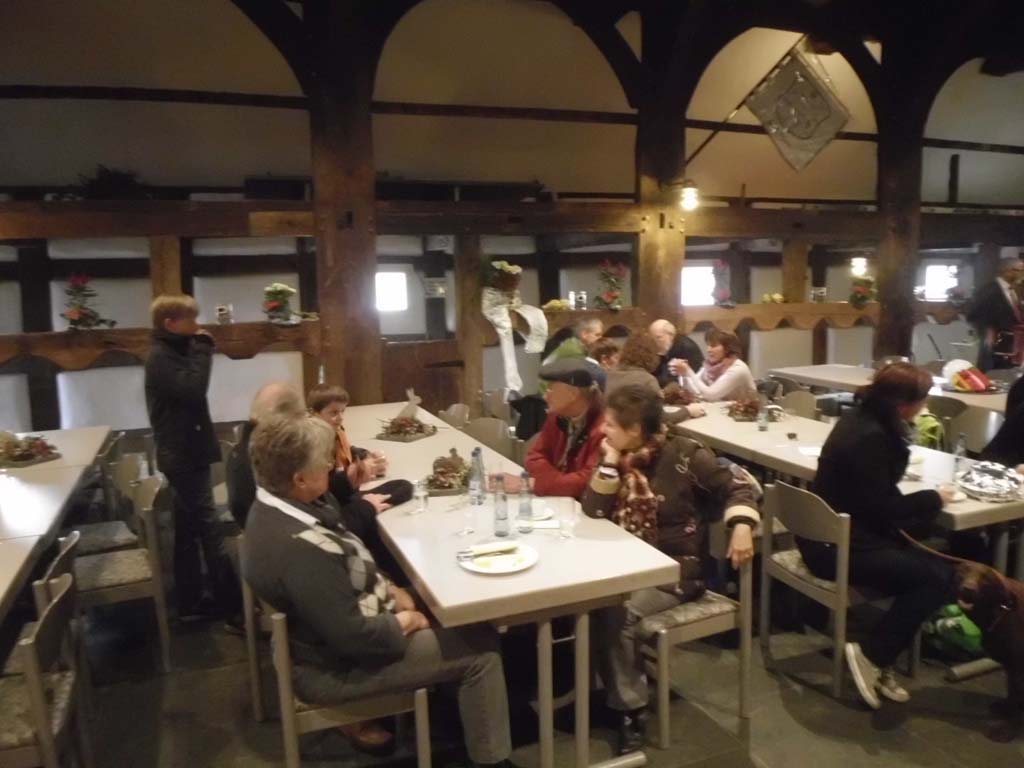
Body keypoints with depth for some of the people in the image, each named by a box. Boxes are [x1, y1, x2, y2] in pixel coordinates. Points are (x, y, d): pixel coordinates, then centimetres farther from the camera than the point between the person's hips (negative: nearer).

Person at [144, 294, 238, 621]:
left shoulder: (174, 352, 15)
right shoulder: (160, 356, -14)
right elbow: (193, 389, -28)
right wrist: (203, 348, -21)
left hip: (187, 452, 10)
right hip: (182, 454, -10)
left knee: (189, 529, 14)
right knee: (208, 528, -5)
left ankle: (191, 602, 22)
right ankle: (229, 600, 3)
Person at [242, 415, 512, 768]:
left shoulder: (277, 505, -3)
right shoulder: (299, 548, -35)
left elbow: (350, 569, 11)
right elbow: (355, 638, -31)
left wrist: (391, 591, -1)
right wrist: (406, 620, -13)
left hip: (337, 626, 10)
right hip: (338, 664, -9)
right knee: (481, 651, -5)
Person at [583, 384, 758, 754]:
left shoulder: (684, 455, -12)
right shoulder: (620, 458, 4)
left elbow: (737, 486, -9)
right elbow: (593, 511, -6)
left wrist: (742, 526, -26)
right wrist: (610, 463, -13)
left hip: (678, 568, -5)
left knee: (618, 613, -26)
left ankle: (629, 708, -5)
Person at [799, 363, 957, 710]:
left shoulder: (864, 418, 6)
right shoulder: (869, 437, -24)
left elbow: (878, 494, 21)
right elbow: (880, 509, -18)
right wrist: (933, 498, -6)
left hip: (837, 532, 10)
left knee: (931, 556, 0)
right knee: (938, 577, -14)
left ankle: (879, 657, 6)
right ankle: (871, 656, -2)